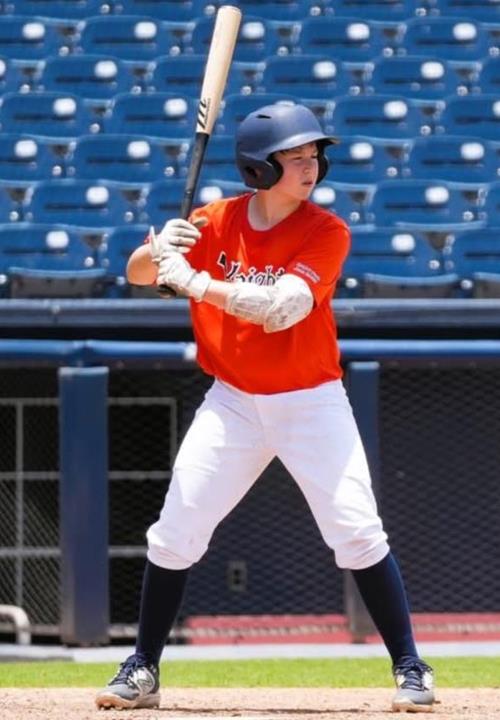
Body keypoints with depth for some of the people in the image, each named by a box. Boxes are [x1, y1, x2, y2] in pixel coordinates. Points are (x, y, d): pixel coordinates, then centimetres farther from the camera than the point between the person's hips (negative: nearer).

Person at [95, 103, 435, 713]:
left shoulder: (326, 232, -13)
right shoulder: (215, 223, -3)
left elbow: (279, 309, -26)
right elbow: (138, 274, -5)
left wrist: (193, 281, -32)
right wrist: (160, 248, -28)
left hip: (310, 403, -2)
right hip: (233, 404, 2)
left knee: (358, 534, -11)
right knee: (174, 535, 0)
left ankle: (410, 669, -1)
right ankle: (142, 669, 14)